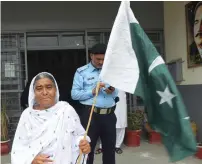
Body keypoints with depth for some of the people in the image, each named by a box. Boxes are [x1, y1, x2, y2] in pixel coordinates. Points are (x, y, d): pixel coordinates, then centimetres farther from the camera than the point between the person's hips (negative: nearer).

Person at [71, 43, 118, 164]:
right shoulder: (81, 72, 0)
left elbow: (116, 93, 14)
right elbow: (74, 94, -8)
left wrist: (112, 91, -8)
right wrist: (92, 91, -17)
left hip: (109, 114, 4)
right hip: (90, 114, -4)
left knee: (110, 147, 15)